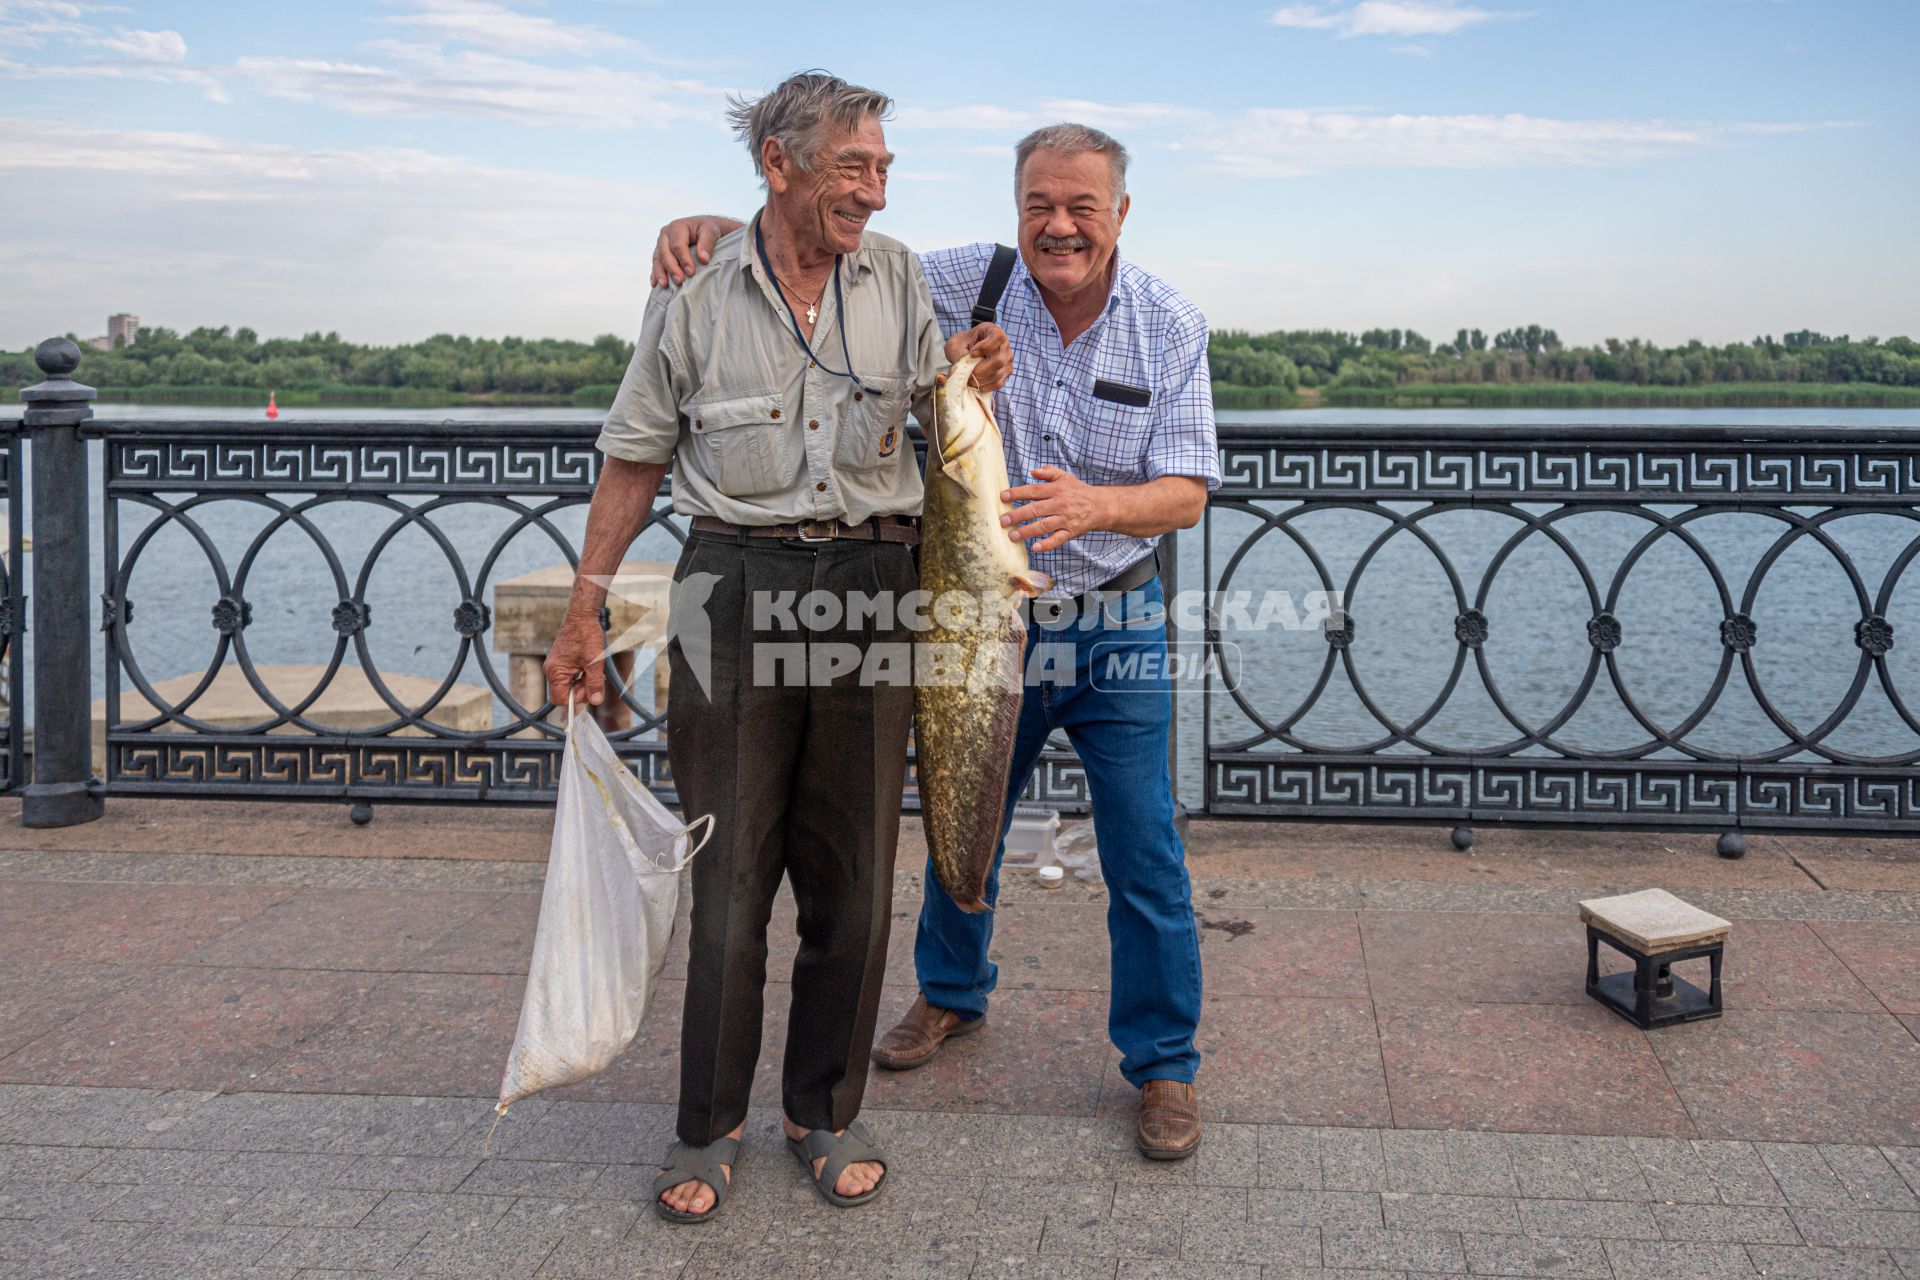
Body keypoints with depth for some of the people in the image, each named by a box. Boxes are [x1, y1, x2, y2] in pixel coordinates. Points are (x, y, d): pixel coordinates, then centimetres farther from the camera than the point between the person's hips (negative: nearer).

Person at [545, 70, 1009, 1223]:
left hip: (870, 583, 2)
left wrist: (976, 382, -7)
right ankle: (710, 1124, 19)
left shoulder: (898, 276, 8)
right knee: (730, 864, 2)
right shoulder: (697, 293, 2)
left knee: (852, 867, 7)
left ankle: (829, 1111, 24)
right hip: (736, 579, -2)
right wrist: (586, 610, 4)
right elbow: (636, 460, 7)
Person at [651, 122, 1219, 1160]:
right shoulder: (967, 285, -7)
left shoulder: (1171, 327, -7)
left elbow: (1185, 494, -12)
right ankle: (952, 992, 44)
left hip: (1117, 627, -1)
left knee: (1144, 860, 1)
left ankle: (1164, 1063, 20)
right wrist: (716, 227, -21)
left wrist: (1094, 504, -33)